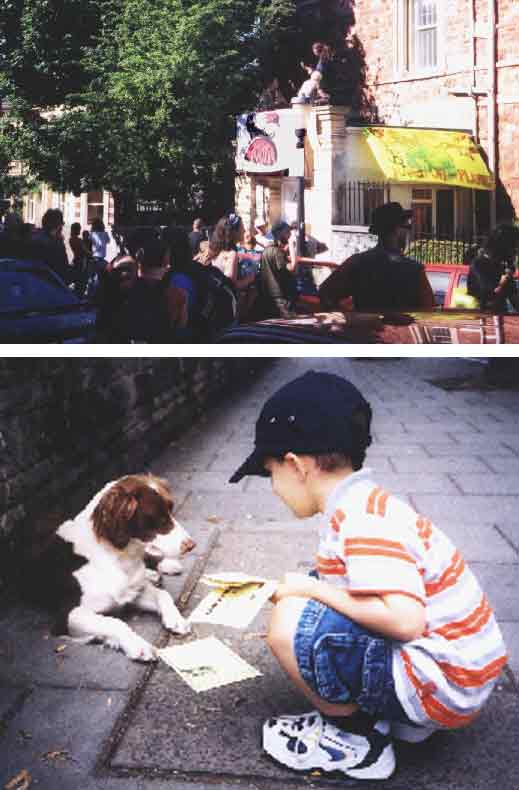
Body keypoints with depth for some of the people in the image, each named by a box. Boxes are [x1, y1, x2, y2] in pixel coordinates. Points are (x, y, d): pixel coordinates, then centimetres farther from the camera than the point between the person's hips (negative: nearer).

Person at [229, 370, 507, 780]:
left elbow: (405, 620, -32)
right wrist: (300, 588, 10)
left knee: (292, 624, -21)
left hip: (441, 687, -10)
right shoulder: (368, 503, 7)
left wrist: (315, 590, -20)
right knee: (301, 607, 14)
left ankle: (355, 741, 1)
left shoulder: (362, 520, -23)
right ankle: (391, 715, 14)